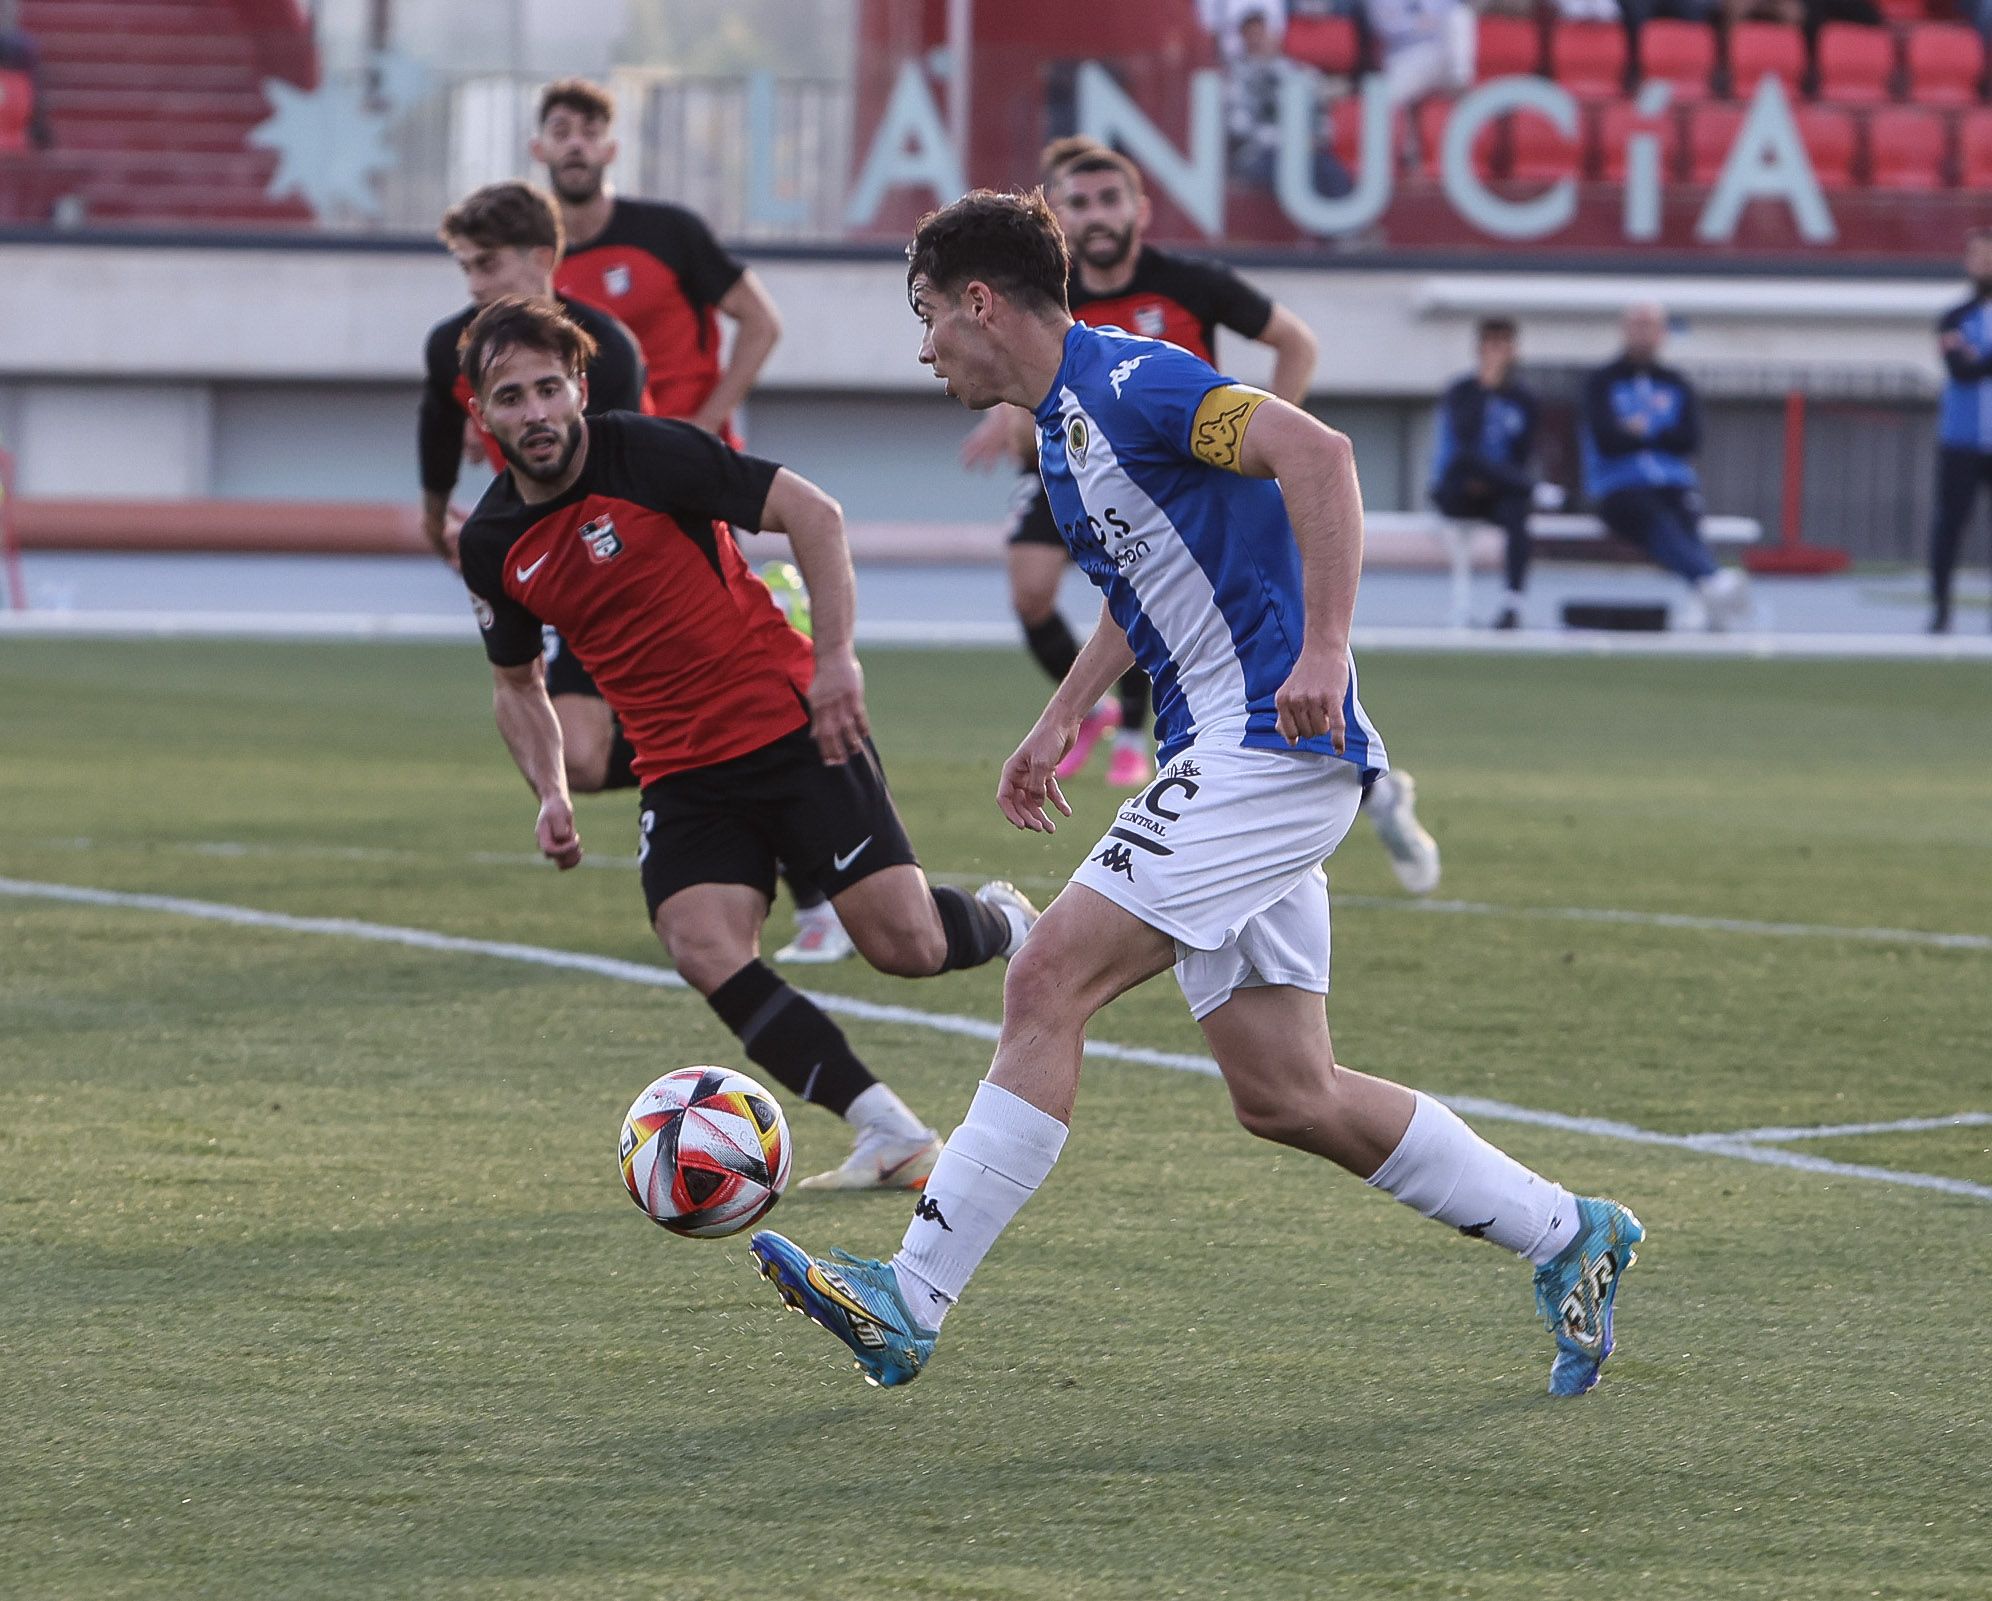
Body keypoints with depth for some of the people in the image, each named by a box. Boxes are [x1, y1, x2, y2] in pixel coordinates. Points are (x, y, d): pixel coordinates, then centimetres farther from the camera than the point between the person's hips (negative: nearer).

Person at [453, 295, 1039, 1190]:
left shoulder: (648, 454, -13)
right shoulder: (492, 545, 3)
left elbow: (812, 512, -11)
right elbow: (517, 681, 19)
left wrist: (834, 660, -17)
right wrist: (550, 793, 3)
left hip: (794, 731, -4)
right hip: (681, 774, 4)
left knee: (905, 944, -11)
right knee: (703, 951, -21)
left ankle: (1004, 926, 27)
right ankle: (893, 1135, -13)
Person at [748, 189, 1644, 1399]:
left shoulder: (1127, 382, -13)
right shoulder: (1065, 423, 18)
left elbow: (1317, 452, -25)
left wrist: (1324, 650, -31)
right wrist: (1063, 718, 31)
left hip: (1270, 745, -10)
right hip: (1225, 761, 10)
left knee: (1048, 984, -14)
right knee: (1286, 1096, 8)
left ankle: (912, 1300, -15)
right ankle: (1565, 1234, 18)